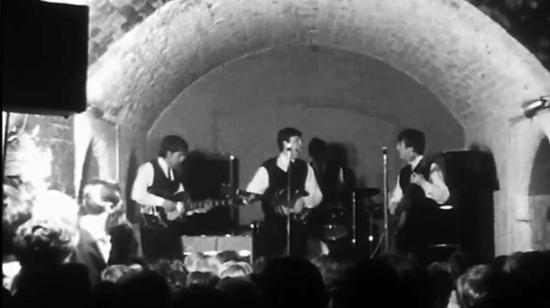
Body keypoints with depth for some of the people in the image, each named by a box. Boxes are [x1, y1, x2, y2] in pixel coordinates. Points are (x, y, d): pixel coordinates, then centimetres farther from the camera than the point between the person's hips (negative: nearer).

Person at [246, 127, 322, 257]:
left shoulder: (305, 168, 7)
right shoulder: (267, 168, -3)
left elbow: (316, 195, 8)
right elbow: (251, 193, -6)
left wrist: (303, 201, -10)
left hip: (298, 226, 3)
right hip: (273, 225, -3)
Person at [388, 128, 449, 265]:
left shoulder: (431, 168, -7)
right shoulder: (404, 172, 16)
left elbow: (443, 196, -18)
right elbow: (396, 197, 23)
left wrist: (423, 183, -29)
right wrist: (395, 206, 0)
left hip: (425, 228, -7)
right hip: (405, 227, 7)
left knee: (420, 265, -9)